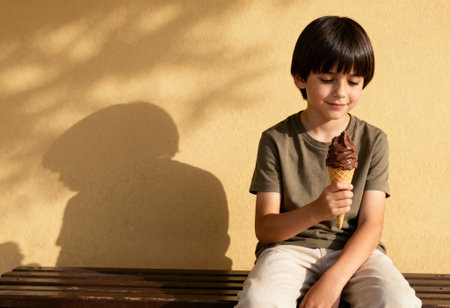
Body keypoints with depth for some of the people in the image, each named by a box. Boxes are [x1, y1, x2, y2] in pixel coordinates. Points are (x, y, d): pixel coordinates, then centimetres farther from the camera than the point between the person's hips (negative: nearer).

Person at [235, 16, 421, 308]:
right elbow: (264, 228, -6)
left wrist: (334, 279, -21)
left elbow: (371, 225, -4)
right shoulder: (276, 141, -2)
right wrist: (315, 211, -27)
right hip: (291, 248, -1)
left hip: (354, 251, 2)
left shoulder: (373, 141, 2)